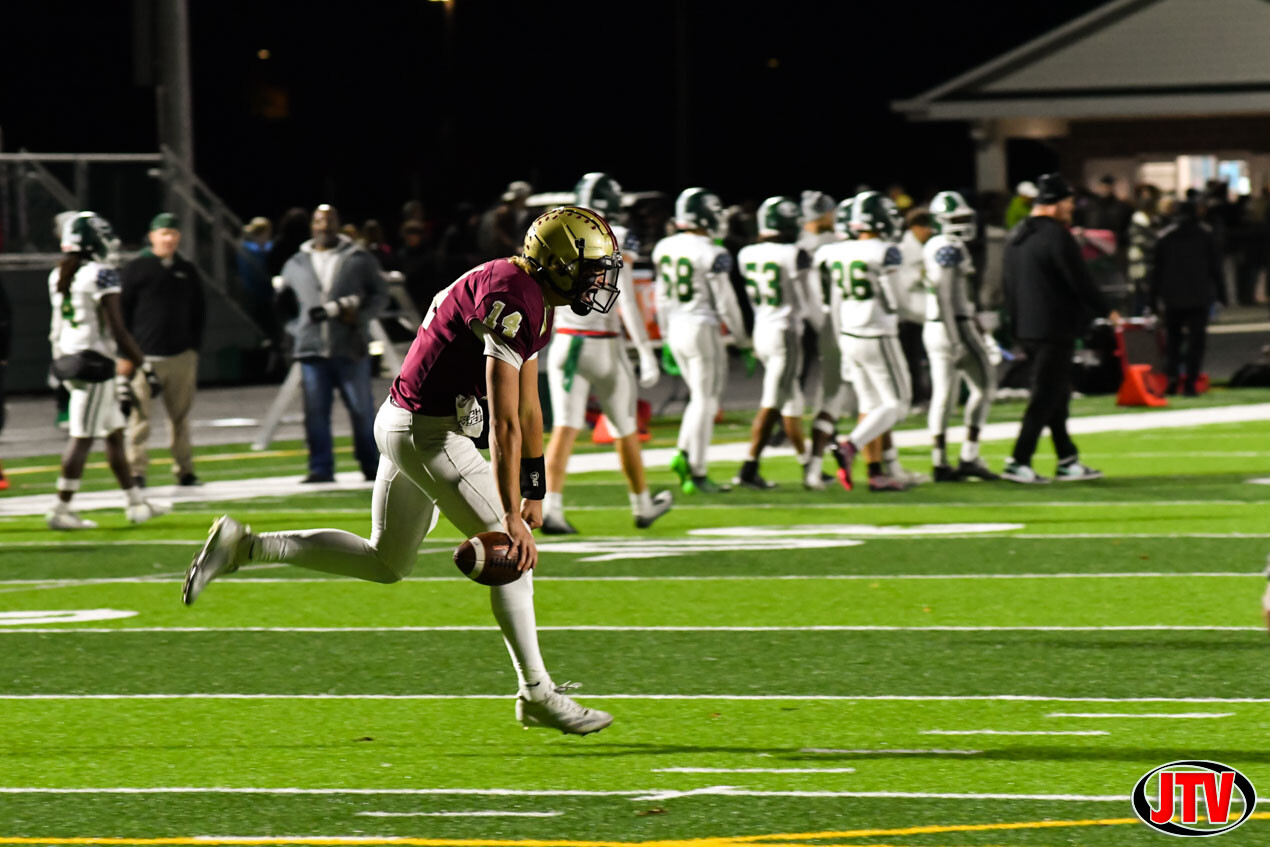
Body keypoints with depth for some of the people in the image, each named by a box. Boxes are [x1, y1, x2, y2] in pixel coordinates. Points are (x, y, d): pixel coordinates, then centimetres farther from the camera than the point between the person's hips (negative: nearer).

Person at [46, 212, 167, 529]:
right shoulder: (101, 276, -14)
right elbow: (118, 331, -16)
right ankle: (61, 509, -5)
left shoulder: (59, 275, 10)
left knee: (114, 432, 17)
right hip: (94, 360, -9)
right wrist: (146, 368, -9)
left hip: (67, 359, 9)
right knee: (83, 437, -5)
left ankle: (135, 502, 24)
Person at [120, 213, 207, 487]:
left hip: (182, 356, 4)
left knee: (180, 415, 9)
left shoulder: (188, 271, 12)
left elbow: (198, 313, 18)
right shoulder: (136, 269, -1)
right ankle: (136, 471, -2)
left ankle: (184, 470, 16)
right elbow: (121, 312, -2)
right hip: (144, 357, -4)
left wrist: (194, 346, 8)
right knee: (139, 415, -5)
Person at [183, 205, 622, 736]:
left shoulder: (537, 303, 10)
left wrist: (535, 490, 22)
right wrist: (511, 516, -25)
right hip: (427, 432, -10)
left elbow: (528, 407, 20)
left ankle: (242, 547, 14)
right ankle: (537, 695, 4)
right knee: (510, 556, -4)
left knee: (385, 563, 18)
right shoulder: (512, 301, -22)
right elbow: (505, 423, -25)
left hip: (404, 423, 10)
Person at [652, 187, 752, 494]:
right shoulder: (712, 255, -15)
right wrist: (742, 342, -1)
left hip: (676, 330, 7)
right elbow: (726, 303, -11)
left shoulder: (664, 249, 4)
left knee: (700, 398, 18)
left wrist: (667, 339, 22)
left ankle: (685, 455, 4)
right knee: (704, 401, 2)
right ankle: (697, 472, 4)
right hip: (702, 329, -6)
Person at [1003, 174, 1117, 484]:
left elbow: (1009, 286, 17)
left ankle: (1068, 461, 18)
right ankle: (1019, 462, -9)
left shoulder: (1015, 238, 13)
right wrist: (1106, 311, -1)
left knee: (1057, 392, 15)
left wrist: (1018, 324, 22)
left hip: (1026, 329, 9)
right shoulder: (1056, 236, -15)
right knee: (1046, 396, -6)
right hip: (1054, 328, -9)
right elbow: (1081, 282, -13)